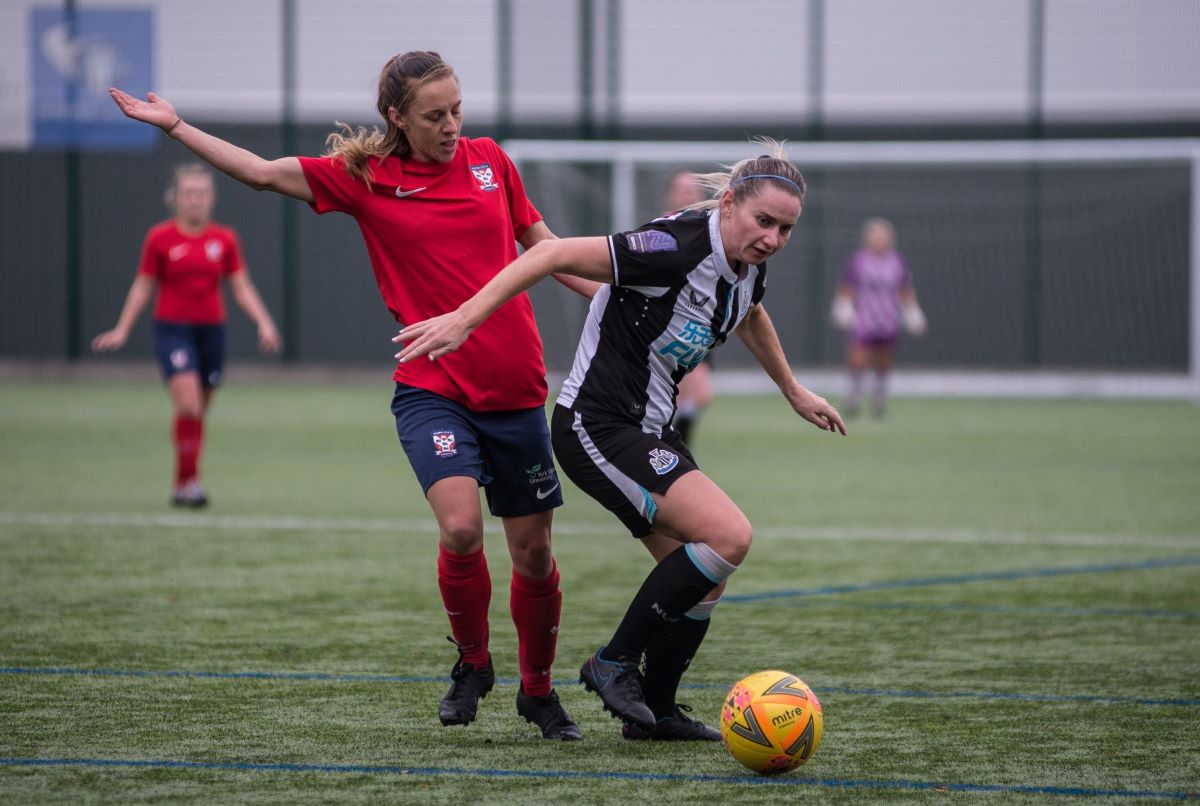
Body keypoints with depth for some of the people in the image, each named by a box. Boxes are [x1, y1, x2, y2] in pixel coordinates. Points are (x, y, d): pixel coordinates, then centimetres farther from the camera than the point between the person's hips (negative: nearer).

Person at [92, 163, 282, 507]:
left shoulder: (225, 239, 4)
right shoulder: (160, 238, -2)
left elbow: (242, 288, 7)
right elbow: (143, 287, 4)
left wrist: (263, 322, -6)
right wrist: (122, 329, 0)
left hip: (212, 331, 3)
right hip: (172, 328, -3)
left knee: (198, 412, 8)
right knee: (187, 403, -21)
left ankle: (182, 485, 20)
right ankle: (188, 480, -15)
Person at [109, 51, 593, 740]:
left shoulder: (488, 159, 7)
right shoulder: (365, 178, 0)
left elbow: (542, 242, 19)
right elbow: (262, 172, 0)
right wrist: (177, 126, -4)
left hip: (516, 391, 3)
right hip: (433, 391, -3)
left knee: (533, 553, 6)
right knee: (460, 527, -25)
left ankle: (538, 691, 29)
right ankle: (473, 662, 2)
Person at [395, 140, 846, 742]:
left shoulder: (750, 265, 2)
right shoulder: (677, 247, -26)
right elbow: (556, 254, -27)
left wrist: (793, 391, 38)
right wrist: (465, 318, -31)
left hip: (648, 431, 9)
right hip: (596, 427, -9)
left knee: (704, 580, 8)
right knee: (729, 536, -20)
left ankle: (653, 712, 23)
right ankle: (615, 663, -8)